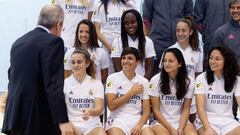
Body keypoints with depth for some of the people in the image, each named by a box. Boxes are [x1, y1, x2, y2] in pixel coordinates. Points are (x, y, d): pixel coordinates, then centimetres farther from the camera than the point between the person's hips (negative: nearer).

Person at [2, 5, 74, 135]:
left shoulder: (18, 42, 13)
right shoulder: (53, 42, -10)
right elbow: (54, 84, -19)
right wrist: (63, 121, -21)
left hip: (15, 116, 7)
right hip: (39, 118, -7)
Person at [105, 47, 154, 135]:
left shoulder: (144, 81, 8)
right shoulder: (112, 78, 1)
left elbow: (146, 110, 5)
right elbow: (111, 106, -7)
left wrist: (140, 125, -14)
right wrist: (131, 92, -6)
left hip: (137, 121, 2)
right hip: (118, 120, -2)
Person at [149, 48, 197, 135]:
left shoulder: (189, 81, -1)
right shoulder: (156, 80, -6)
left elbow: (186, 109, 1)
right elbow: (155, 109, -5)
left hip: (181, 121, 2)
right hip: (161, 121, -2)